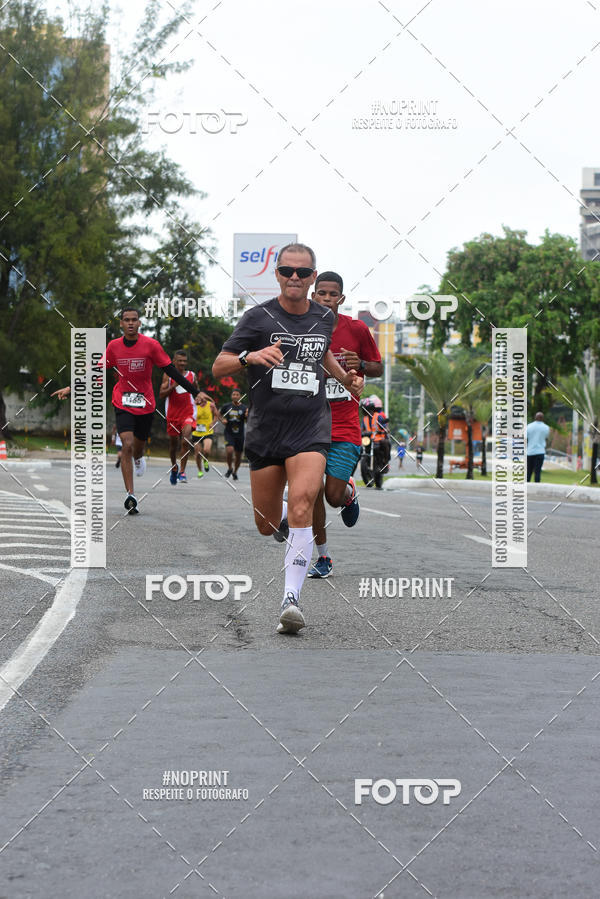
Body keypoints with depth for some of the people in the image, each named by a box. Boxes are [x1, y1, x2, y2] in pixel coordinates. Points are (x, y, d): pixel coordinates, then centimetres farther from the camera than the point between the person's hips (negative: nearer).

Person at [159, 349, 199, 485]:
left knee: (186, 439, -21)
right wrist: (174, 385, -16)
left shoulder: (191, 375, 8)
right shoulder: (168, 375, 2)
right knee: (173, 442, 12)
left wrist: (196, 388, -4)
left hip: (188, 412, 0)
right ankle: (174, 467, 38)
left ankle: (182, 471, -16)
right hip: (172, 413, 0)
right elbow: (161, 395, -4)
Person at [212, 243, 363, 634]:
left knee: (301, 505, -23)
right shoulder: (257, 317, -4)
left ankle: (291, 598, -25)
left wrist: (345, 377, 14)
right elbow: (218, 366, -7)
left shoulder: (325, 318, 7)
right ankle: (288, 518, 46)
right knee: (267, 526, 7)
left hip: (311, 429, 0)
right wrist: (250, 356, -26)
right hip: (265, 430, 0)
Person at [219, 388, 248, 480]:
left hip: (240, 434, 1)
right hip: (229, 434, -1)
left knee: (238, 455, 9)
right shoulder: (227, 406, -2)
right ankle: (230, 468, 4)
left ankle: (235, 472, 33)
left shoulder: (244, 408, -3)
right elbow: (219, 414, 16)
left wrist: (247, 416, -22)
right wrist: (222, 420, -4)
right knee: (229, 451, -22)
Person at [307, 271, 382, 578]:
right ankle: (323, 557, 15)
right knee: (314, 494, -1)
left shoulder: (357, 329, -2)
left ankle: (349, 492, 28)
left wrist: (360, 365, -12)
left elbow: (378, 368, 9)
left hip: (345, 428, -1)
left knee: (334, 496, -10)